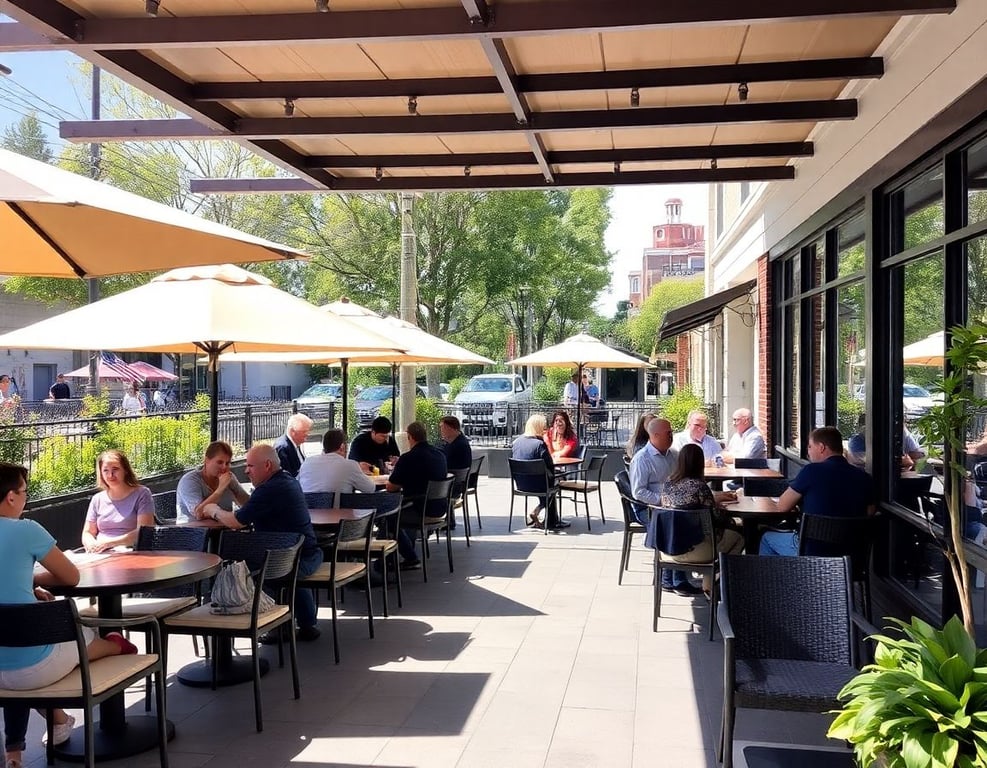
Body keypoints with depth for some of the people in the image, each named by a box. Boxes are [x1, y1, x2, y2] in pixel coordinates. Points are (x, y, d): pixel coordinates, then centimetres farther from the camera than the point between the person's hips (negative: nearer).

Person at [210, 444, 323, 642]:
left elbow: (237, 521, -18)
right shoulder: (287, 481, 13)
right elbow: (252, 508, 24)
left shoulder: (270, 489, -20)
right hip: (311, 553, 10)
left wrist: (215, 511, 0)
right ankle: (307, 624, 43)